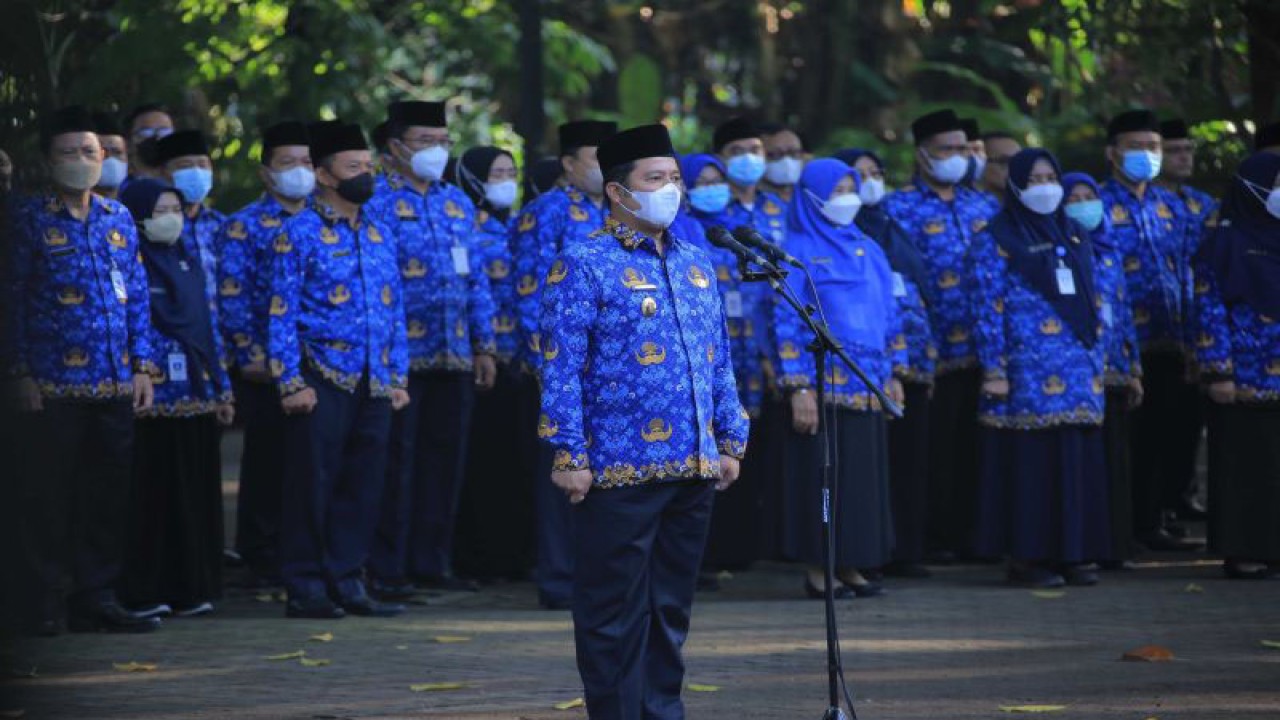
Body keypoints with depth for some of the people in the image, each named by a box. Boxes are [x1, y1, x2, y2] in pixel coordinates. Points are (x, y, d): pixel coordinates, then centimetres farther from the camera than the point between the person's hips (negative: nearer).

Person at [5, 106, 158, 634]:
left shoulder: (119, 218, 12)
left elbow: (137, 295, 14)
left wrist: (142, 366, 7)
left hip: (115, 385, 4)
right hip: (54, 386, -4)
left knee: (110, 493, 6)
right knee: (50, 496, 0)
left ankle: (97, 597, 15)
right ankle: (51, 603, 7)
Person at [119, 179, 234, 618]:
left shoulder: (189, 264, 17)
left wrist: (222, 389, 17)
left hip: (196, 398, 7)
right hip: (153, 398, -7)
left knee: (197, 494, 7)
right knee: (152, 495, -4)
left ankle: (191, 589, 14)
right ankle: (145, 591, 1)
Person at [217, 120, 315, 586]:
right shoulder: (244, 227, -1)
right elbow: (231, 298, -7)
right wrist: (250, 356, -14)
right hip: (266, 368, -4)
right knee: (267, 461, 1)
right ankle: (262, 561, 8)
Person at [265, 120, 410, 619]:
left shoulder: (380, 235, 15)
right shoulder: (299, 234, -4)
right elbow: (281, 314, -7)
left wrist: (399, 377, 12)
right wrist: (290, 382, -13)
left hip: (374, 385, 6)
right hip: (323, 383, -6)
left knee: (363, 485, 7)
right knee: (313, 484, -2)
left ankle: (346, 582, 16)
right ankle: (305, 587, 6)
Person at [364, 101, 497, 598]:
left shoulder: (458, 203, 15)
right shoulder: (378, 204, -4)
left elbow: (476, 278, 17)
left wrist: (485, 345, 13)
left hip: (455, 356, 6)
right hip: (402, 355, -6)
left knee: (446, 458, 8)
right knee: (398, 462, -2)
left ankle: (432, 562, 17)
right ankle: (388, 569, 4)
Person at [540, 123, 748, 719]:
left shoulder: (694, 263, 14)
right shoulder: (584, 265, -6)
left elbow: (718, 362, 19)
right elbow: (561, 369, -10)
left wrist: (731, 441, 14)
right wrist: (569, 456, -14)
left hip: (695, 469, 6)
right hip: (621, 470, -6)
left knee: (672, 606, 12)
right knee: (615, 613, 0)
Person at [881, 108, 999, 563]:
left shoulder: (983, 206, 15)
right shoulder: (900, 209, -1)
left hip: (984, 350, 5)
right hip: (935, 353, -5)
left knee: (974, 446, 7)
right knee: (937, 446, -1)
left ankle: (969, 530, 15)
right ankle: (935, 537, 6)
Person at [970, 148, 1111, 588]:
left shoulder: (1073, 235, 17)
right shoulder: (996, 240, 0)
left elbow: (1093, 300, 20)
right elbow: (987, 308, -5)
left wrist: (1100, 357, 14)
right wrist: (993, 370, -11)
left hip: (1081, 370, 6)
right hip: (1028, 371, -6)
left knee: (1078, 460, 3)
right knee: (1030, 460, -5)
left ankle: (1071, 553, 10)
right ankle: (1025, 556, 0)